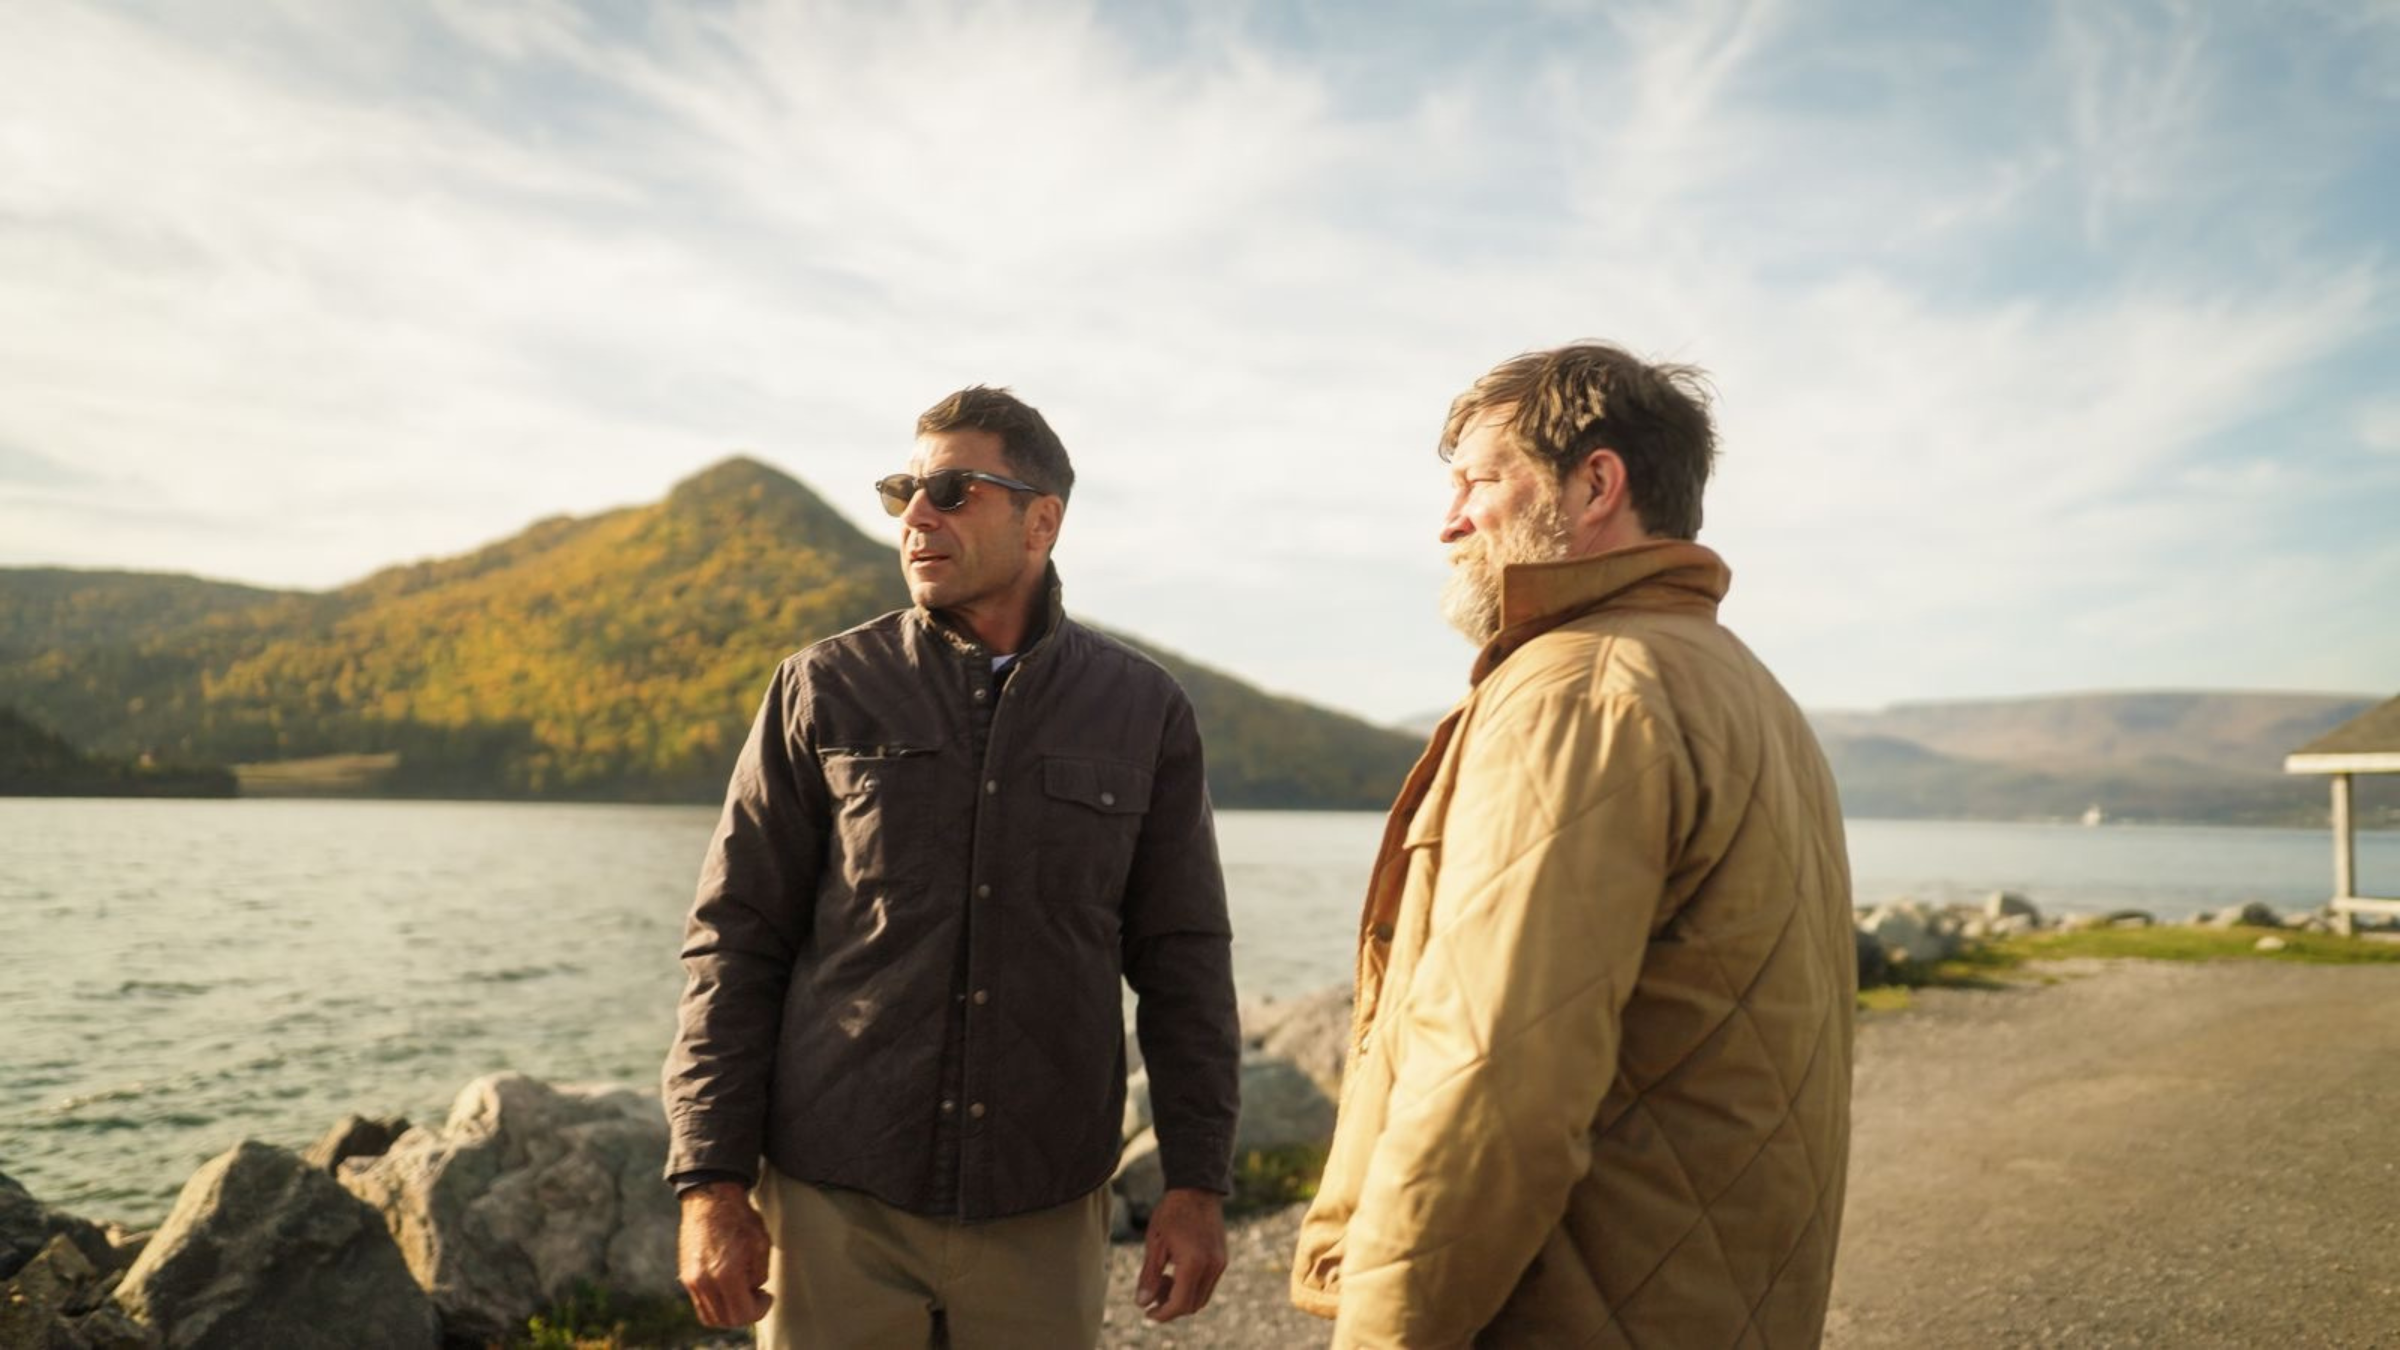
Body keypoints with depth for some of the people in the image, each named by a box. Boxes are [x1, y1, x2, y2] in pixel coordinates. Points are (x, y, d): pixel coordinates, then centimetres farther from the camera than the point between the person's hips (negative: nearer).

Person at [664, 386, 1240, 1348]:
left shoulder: (1142, 711, 2)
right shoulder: (823, 691, 1)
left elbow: (1183, 962, 3)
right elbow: (734, 943, 0)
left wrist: (1196, 1182, -1)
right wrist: (711, 1182, -5)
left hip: (1043, 1215, 1)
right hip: (835, 1198, 0)